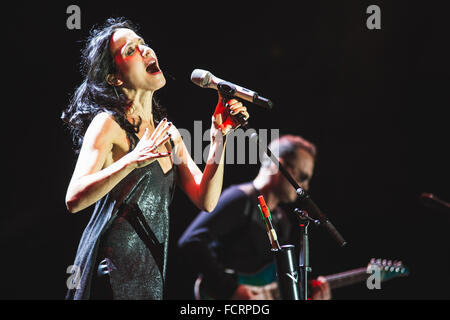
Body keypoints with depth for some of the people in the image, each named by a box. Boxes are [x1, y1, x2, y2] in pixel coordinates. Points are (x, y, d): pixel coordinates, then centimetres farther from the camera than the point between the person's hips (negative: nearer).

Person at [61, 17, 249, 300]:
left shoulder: (168, 133, 14)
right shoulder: (108, 123, -6)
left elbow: (206, 200, 5)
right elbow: (74, 199, -19)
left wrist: (219, 136, -3)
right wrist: (130, 162, -31)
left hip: (153, 272, 7)